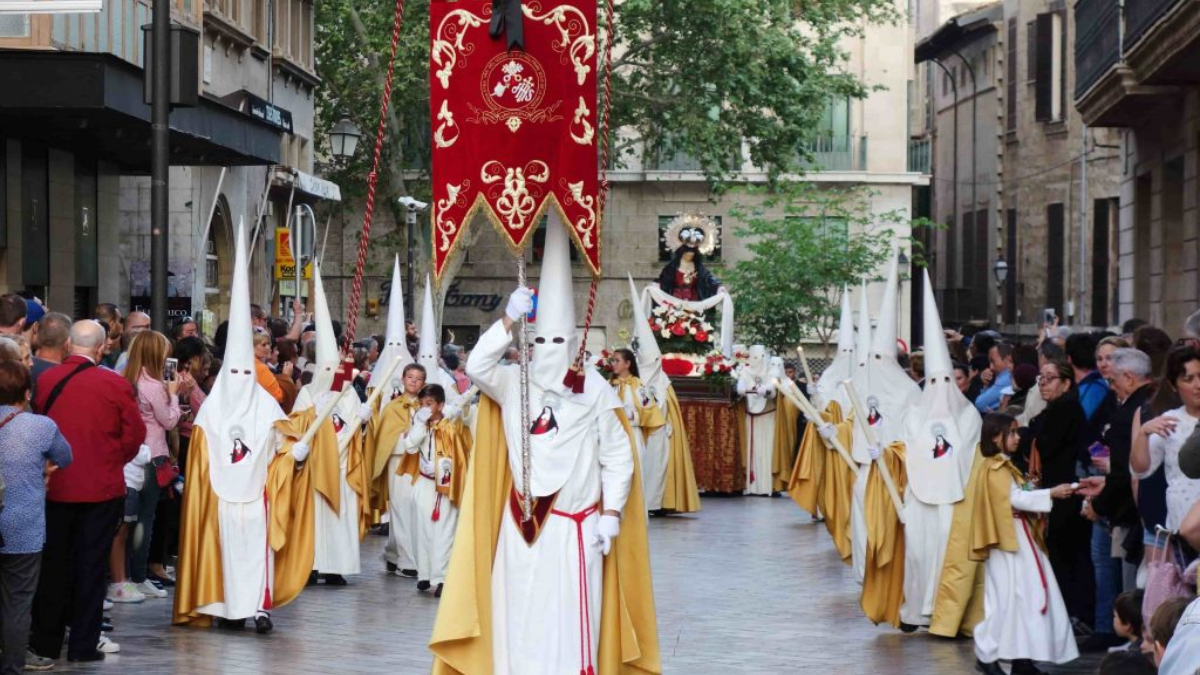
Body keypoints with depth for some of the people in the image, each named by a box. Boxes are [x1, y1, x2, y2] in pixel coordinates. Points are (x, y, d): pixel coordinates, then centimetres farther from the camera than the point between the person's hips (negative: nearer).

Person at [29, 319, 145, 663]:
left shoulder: (44, 380, -6)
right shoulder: (115, 384, -10)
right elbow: (134, 434, -5)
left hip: (53, 487, 2)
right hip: (102, 488, -2)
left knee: (51, 564, 13)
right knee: (91, 565, 7)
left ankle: (47, 641, 17)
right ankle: (83, 643, 8)